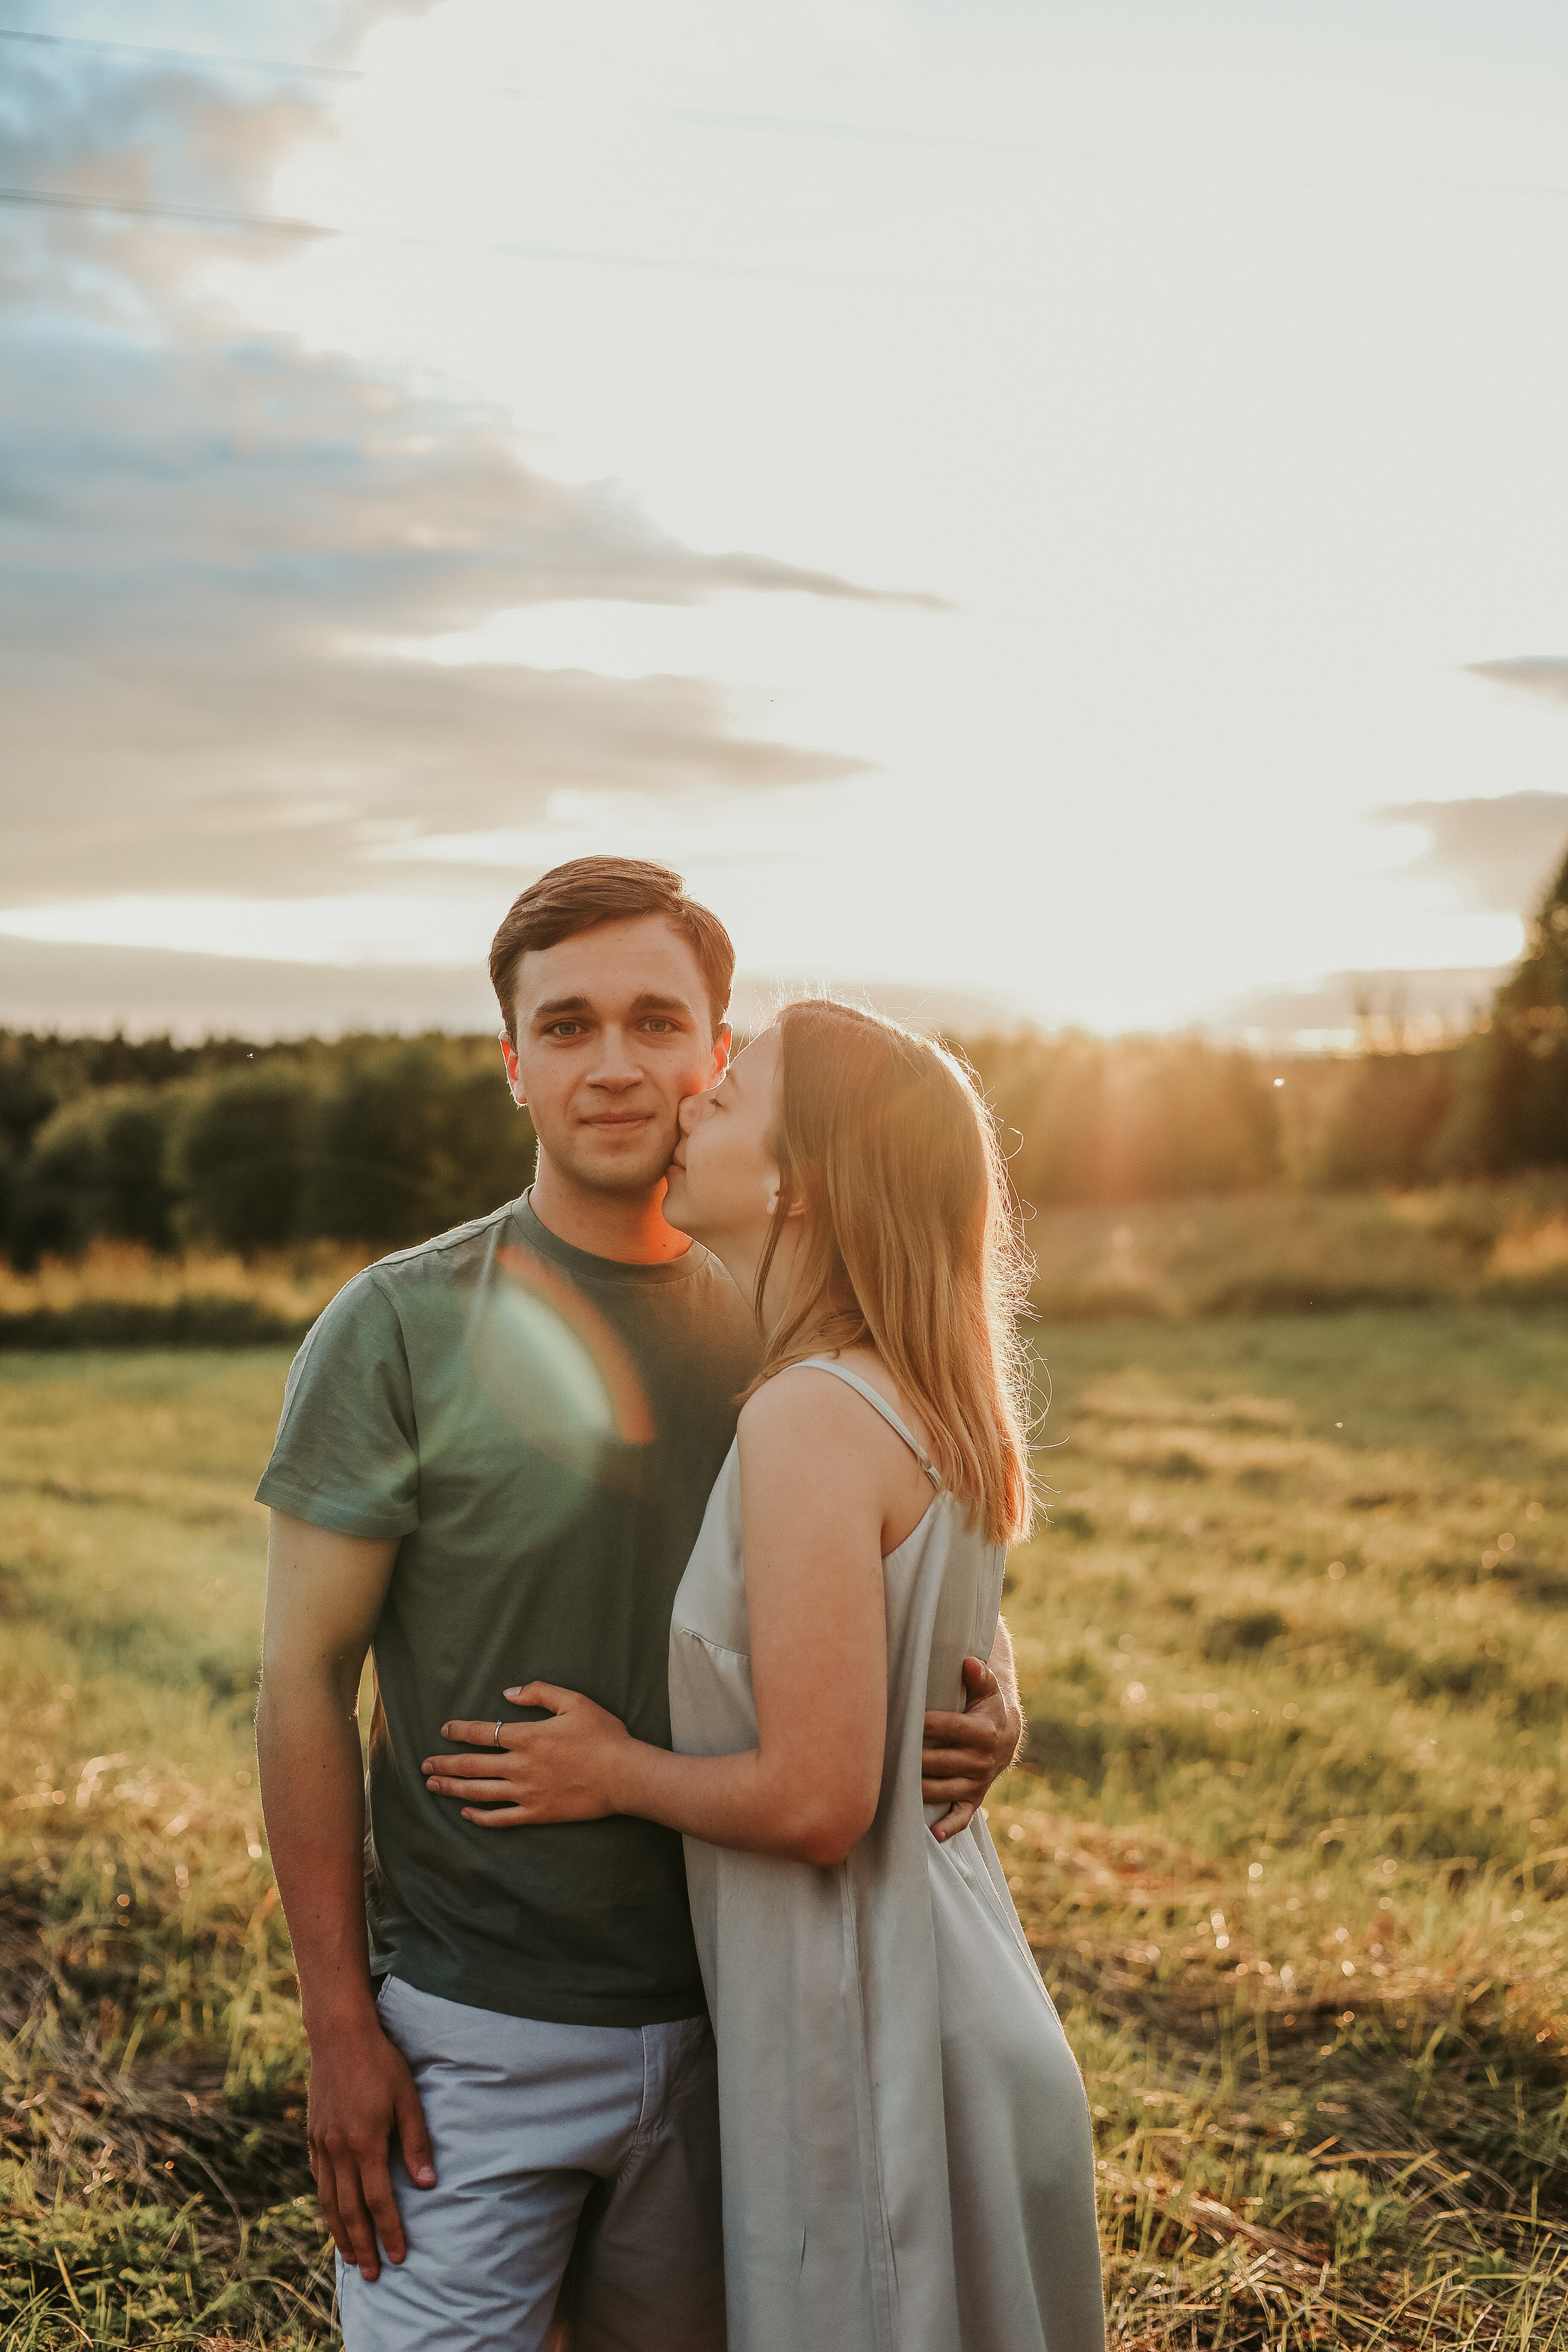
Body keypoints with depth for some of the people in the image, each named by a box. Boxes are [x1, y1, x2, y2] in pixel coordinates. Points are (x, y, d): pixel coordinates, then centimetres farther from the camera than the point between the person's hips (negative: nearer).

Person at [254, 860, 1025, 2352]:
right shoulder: (405, 1328, -10)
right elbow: (305, 1682, -9)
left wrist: (985, 1708, -10)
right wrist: (339, 2023, -11)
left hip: (728, 2015, 4)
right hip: (474, 2036, -4)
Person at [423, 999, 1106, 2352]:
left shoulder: (814, 1417, -23)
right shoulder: (923, 1412, 5)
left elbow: (816, 1802, -26)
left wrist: (617, 1772, -8)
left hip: (862, 2027, -9)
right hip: (953, 1997, 9)